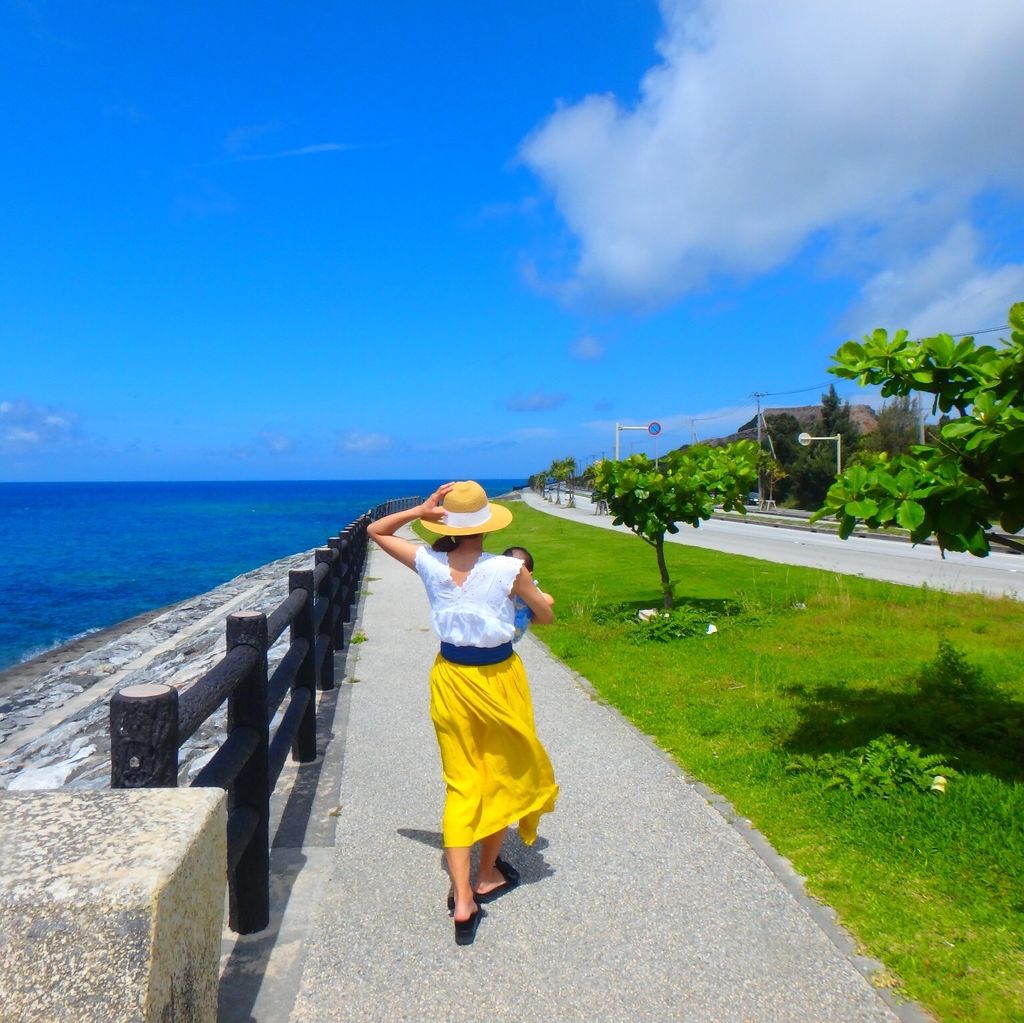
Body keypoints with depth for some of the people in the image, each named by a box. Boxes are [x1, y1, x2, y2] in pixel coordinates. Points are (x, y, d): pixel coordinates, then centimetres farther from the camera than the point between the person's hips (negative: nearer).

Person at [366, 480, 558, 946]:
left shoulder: (430, 564, -10)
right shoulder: (509, 569, -17)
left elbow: (376, 531, 4)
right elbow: (546, 616, -2)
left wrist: (420, 510, -8)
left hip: (451, 678, 3)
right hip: (499, 677, -2)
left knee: (460, 784, 12)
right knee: (504, 775, 19)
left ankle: (462, 895, 5)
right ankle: (488, 875, 34)